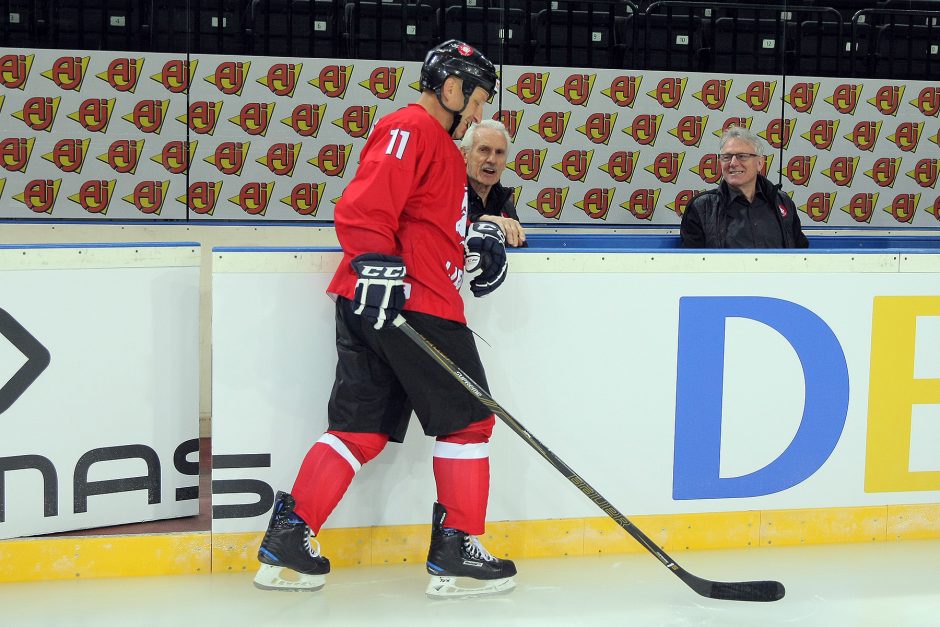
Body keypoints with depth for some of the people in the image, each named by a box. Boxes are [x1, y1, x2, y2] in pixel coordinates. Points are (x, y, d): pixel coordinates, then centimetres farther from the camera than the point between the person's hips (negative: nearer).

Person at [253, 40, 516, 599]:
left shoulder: (442, 146, 25)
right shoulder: (411, 129, -9)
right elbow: (366, 206, -21)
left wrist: (477, 238, 18)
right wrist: (377, 265, -30)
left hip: (372, 306, 10)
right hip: (407, 302, -10)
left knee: (362, 427, 9)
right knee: (468, 419, 0)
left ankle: (288, 542, 8)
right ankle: (457, 554, 5)